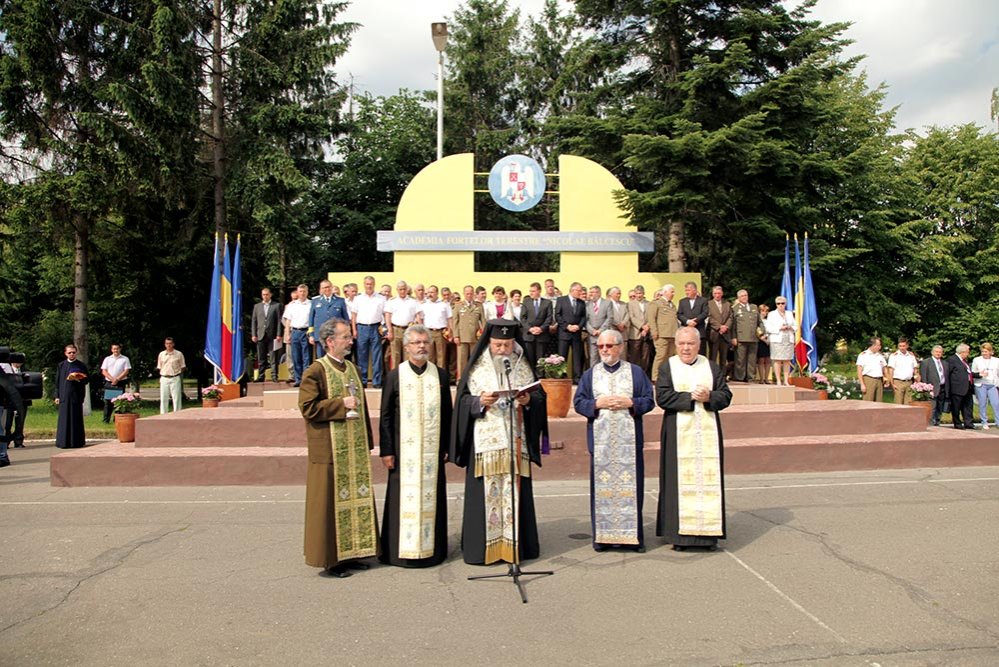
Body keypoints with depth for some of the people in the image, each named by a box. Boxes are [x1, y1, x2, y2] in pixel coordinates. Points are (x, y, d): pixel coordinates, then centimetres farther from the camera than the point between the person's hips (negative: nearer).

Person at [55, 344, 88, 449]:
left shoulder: (81, 365, 6)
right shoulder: (61, 365, 10)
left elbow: (85, 380, 4)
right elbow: (57, 381, 9)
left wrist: (78, 379, -17)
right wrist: (57, 396, 3)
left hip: (76, 395, -1)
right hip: (64, 396, 1)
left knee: (76, 420, 1)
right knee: (64, 420, 0)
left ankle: (76, 442, 7)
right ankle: (64, 442, 5)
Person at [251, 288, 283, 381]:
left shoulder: (276, 306, 5)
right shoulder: (257, 306, 14)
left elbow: (279, 321, 0)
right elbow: (253, 321, 12)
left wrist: (279, 335, -7)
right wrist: (253, 335, 3)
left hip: (272, 336, -3)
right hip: (260, 335, 3)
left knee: (273, 358, -2)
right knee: (261, 358, 5)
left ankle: (274, 376, 1)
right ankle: (260, 376, 9)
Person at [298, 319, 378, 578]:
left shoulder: (352, 369, 14)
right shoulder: (315, 372, -9)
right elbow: (308, 408, -16)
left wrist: (368, 442, 15)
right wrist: (341, 404, -18)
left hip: (356, 449, 7)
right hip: (330, 451, -7)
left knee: (357, 499, 10)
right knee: (330, 503, 0)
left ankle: (350, 553, 22)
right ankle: (329, 560, 10)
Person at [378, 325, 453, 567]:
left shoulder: (441, 374, 6)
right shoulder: (394, 376, 0)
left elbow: (447, 413, 8)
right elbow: (385, 416, 0)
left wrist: (447, 447, 4)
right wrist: (386, 450, -4)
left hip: (432, 448, 2)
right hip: (404, 448, -2)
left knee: (431, 496, 6)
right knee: (405, 497, 1)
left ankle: (431, 548, 17)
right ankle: (402, 550, 12)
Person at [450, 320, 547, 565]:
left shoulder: (523, 367, 9)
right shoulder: (477, 367, 2)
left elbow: (539, 395, 10)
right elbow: (462, 399, 1)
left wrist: (529, 400, -11)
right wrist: (480, 401, -18)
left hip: (515, 440, 2)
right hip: (485, 440, -2)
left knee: (514, 490, 4)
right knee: (486, 492, -1)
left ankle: (514, 545, 13)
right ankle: (484, 546, 8)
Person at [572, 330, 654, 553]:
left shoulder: (636, 372, 6)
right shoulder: (590, 374, 9)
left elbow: (649, 400, 3)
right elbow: (578, 402, 4)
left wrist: (630, 403, -12)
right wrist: (597, 404, -11)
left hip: (629, 440, -1)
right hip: (600, 440, 1)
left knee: (630, 485, 1)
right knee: (602, 486, 3)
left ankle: (632, 535, 12)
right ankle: (602, 535, 11)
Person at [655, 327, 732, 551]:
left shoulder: (712, 367, 11)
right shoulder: (667, 368, 4)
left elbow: (726, 396, 5)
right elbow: (662, 397, -8)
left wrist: (709, 397, -13)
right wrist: (691, 396, -12)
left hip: (707, 433, 2)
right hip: (679, 433, -2)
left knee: (708, 478, 1)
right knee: (680, 480, -2)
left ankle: (708, 531, 9)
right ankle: (679, 532, 5)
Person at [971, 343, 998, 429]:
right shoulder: (976, 360, 5)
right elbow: (972, 374, 5)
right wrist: (979, 374, -16)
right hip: (980, 385, -1)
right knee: (982, 404, 2)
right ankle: (984, 423, 9)